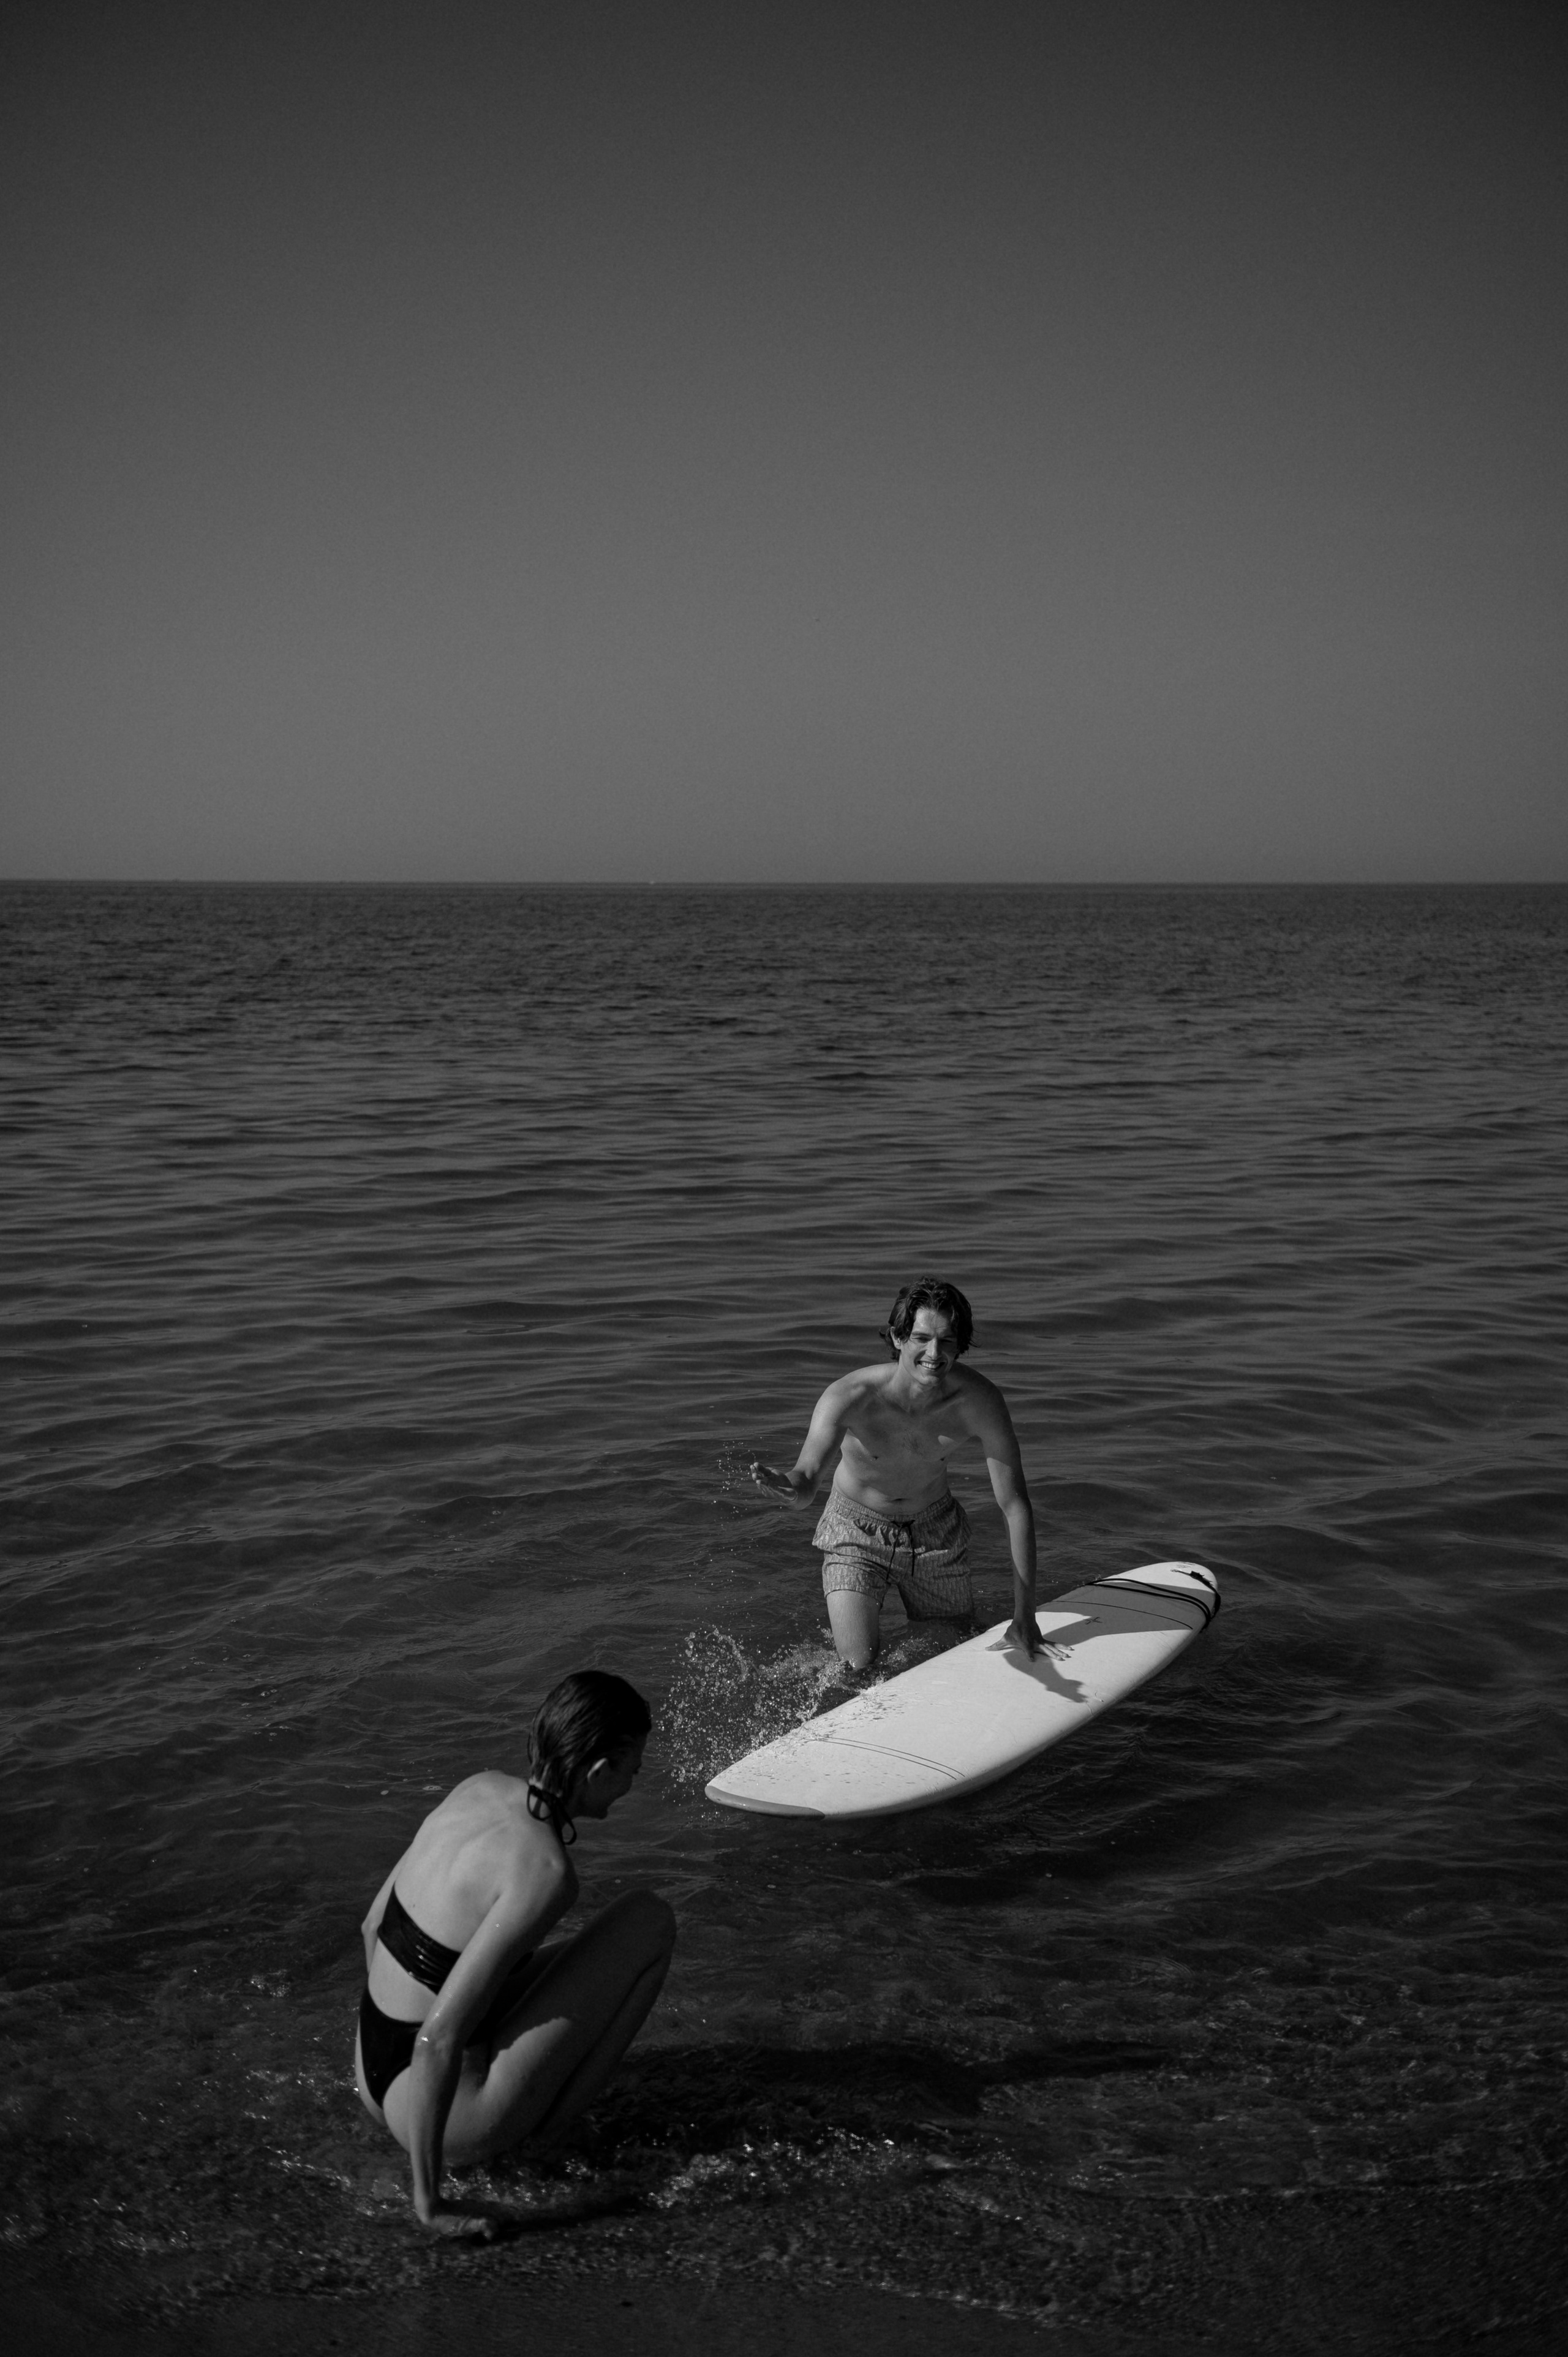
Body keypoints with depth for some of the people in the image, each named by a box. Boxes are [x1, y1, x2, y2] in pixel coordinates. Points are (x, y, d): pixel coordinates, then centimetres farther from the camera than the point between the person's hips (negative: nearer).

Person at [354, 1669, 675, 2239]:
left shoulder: (479, 1788, -1)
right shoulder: (545, 1871, -25)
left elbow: (374, 1924, 12)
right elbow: (439, 2039, -28)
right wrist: (428, 2198, -18)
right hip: (454, 2116, -8)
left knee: (601, 1957, 27)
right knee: (649, 1921, -2)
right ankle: (551, 2122, 4)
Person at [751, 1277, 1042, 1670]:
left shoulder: (979, 1401, -25)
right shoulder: (849, 1397, -31)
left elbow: (1015, 1506, -18)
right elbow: (805, 1487, -39)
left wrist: (1025, 1615, -19)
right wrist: (788, 1487, -66)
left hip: (936, 1532, 3)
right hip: (856, 1532, -3)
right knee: (859, 1669, -12)